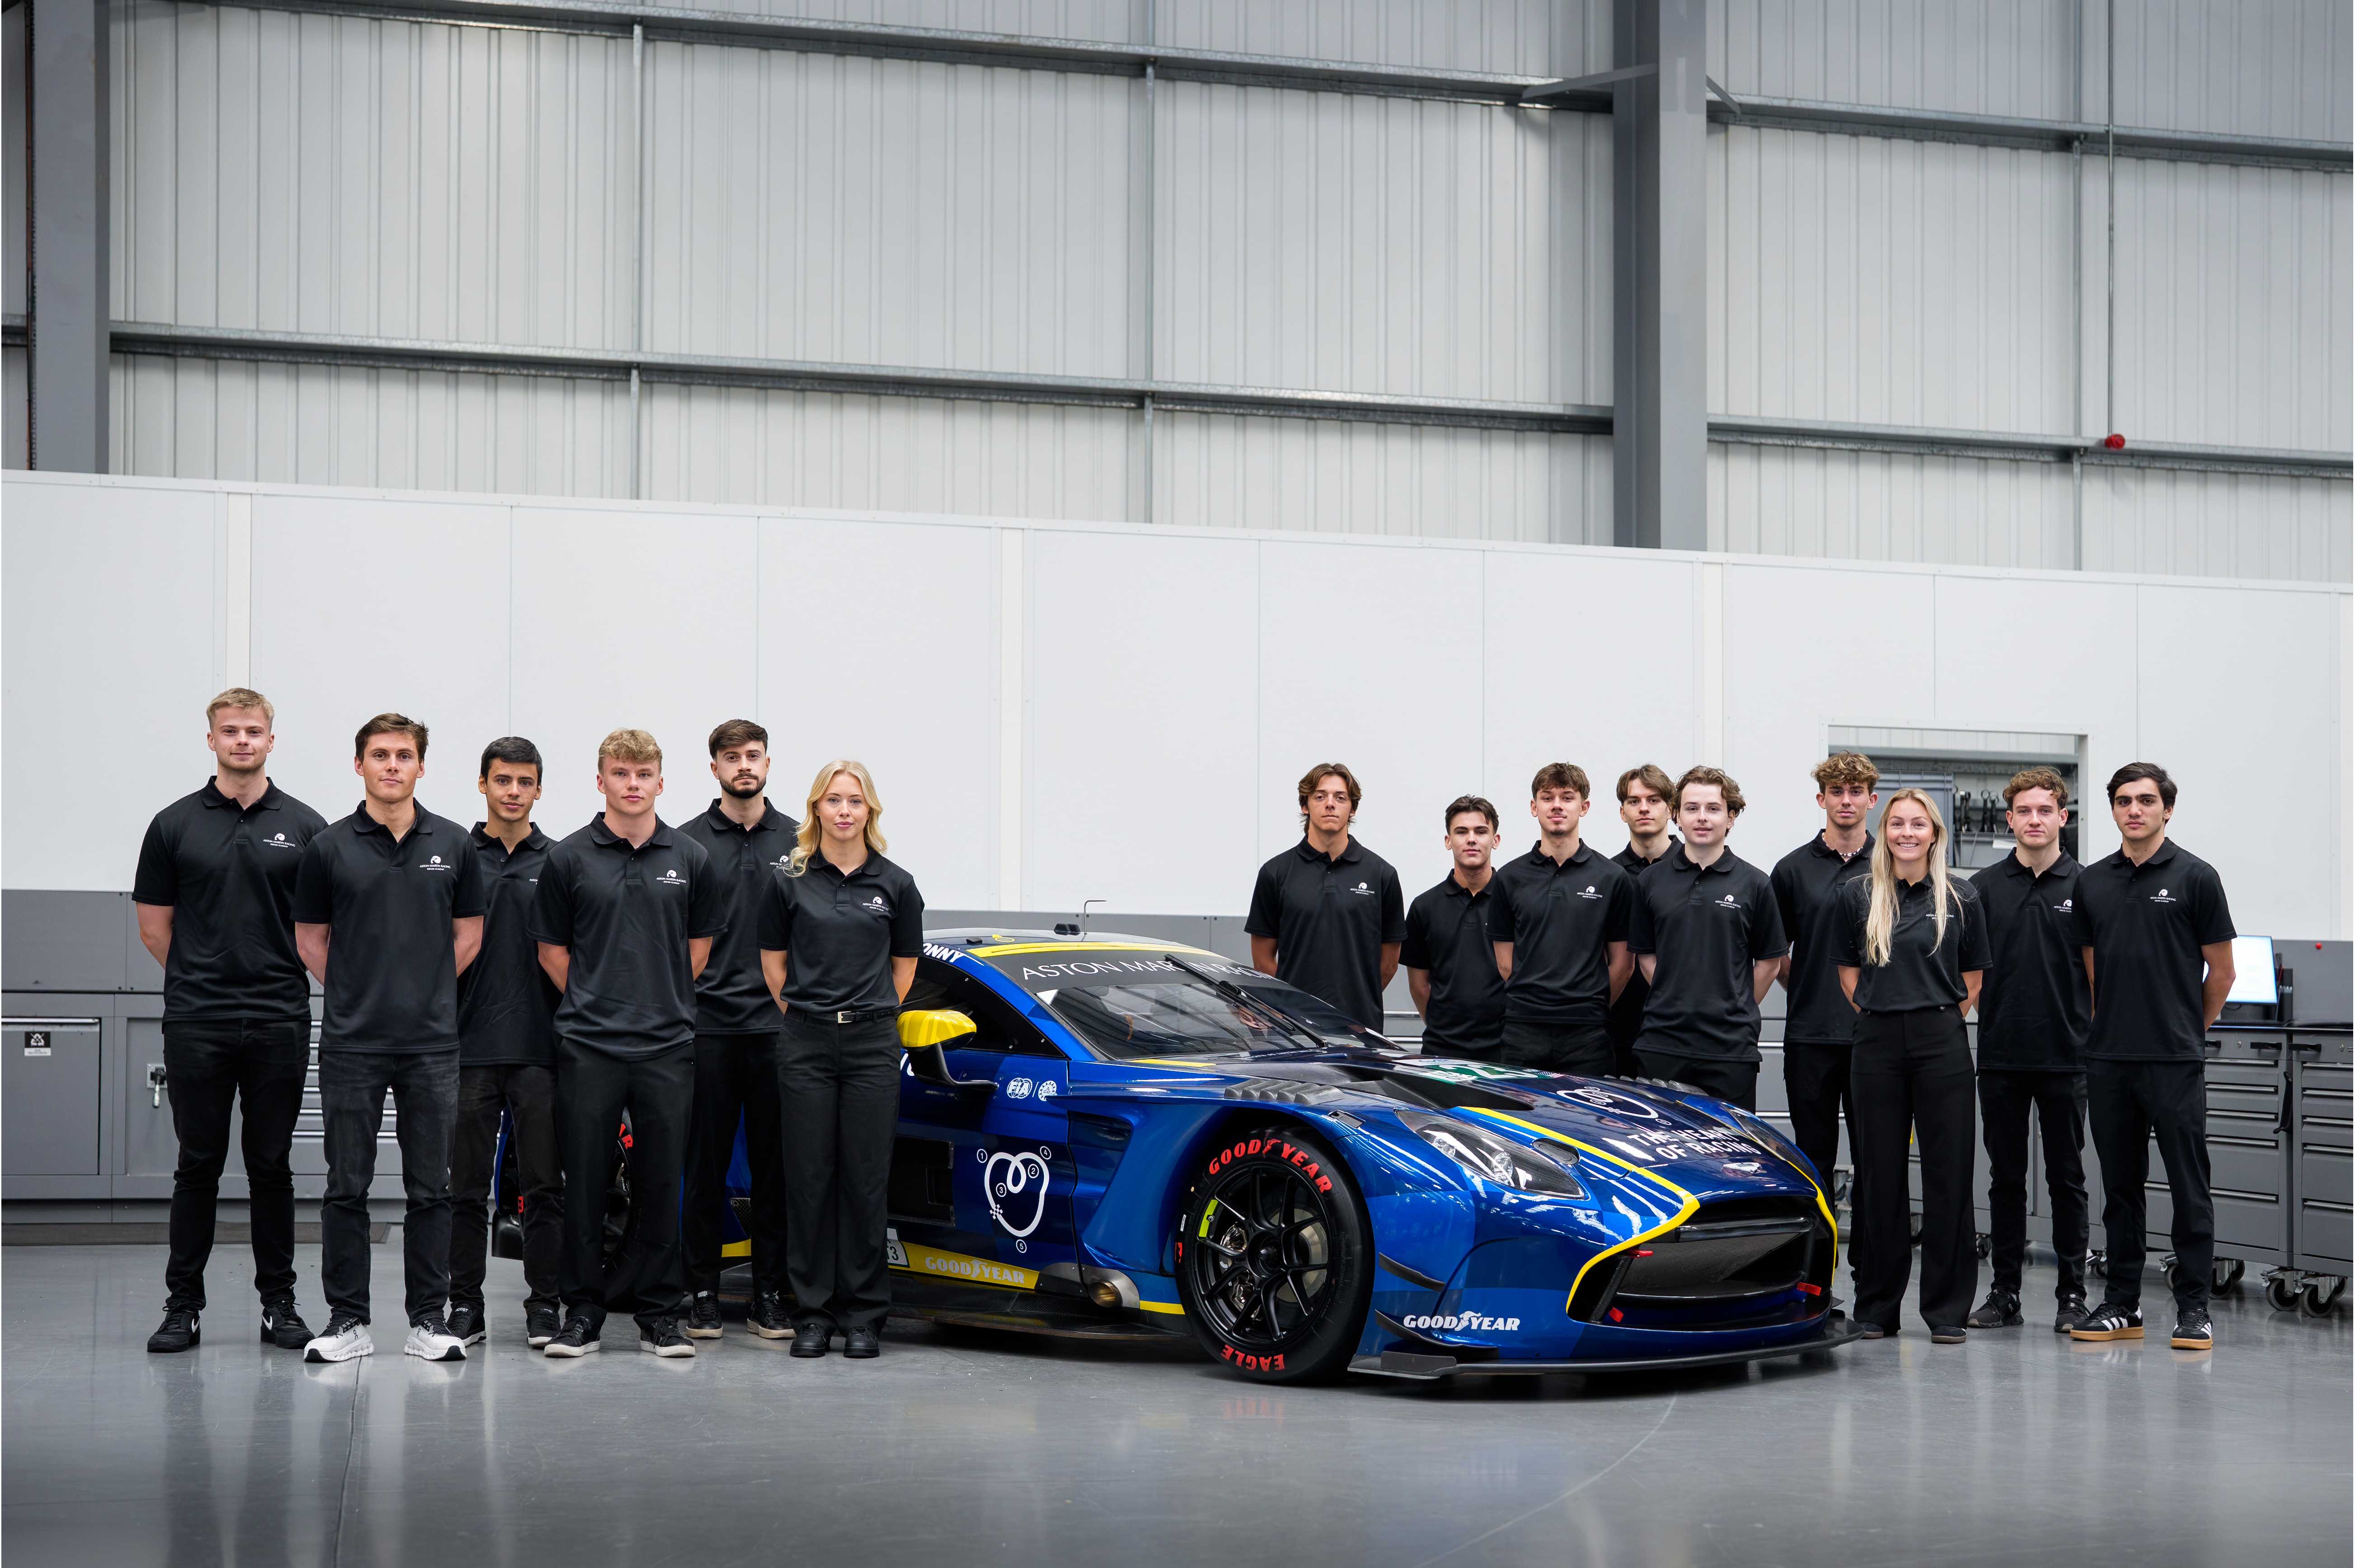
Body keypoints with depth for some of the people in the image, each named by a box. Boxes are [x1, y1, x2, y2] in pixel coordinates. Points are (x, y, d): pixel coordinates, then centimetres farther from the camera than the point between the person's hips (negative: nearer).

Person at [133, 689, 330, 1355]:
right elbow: (154, 927, 8)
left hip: (279, 1023, 0)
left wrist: (277, 980, 5)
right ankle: (183, 1305, 10)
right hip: (196, 1024, 0)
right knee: (198, 1166, 3)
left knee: (271, 1167, 5)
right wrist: (205, 979, 7)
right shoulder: (175, 825, 4)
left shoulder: (304, 826, 4)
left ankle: (279, 1301, 13)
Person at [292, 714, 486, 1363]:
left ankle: (429, 1320, 11)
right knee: (347, 1186, 2)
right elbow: (311, 939, 8)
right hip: (352, 1043, -1)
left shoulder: (454, 845, 4)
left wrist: (425, 991, 9)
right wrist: (360, 992, 7)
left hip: (431, 1042, 1)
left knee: (430, 1187, 4)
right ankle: (347, 1321, 9)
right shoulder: (328, 848, 1)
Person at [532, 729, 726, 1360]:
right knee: (585, 1181, 1)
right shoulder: (569, 857, 2)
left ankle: (659, 1312, 12)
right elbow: (552, 950, 8)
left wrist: (662, 1003, 11)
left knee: (661, 1182, 4)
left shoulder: (690, 859, 6)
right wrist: (593, 1002, 5)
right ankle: (583, 1311, 10)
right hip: (588, 1046, -1)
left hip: (667, 1046, 1)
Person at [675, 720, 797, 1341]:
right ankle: (702, 1295, 8)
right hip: (709, 1027, -2)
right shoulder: (689, 842, 3)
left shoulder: (798, 841, 9)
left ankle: (770, 1296, 10)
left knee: (776, 1166, 4)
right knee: (706, 1164, 2)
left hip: (779, 1027, 2)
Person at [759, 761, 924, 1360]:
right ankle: (813, 1313, 8)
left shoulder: (895, 885, 5)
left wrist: (869, 1015, 10)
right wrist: (808, 1015, 7)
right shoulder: (789, 882, 4)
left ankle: (863, 1316, 7)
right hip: (805, 1045, 0)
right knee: (809, 1177, 1)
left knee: (867, 1179, 1)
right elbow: (774, 964, 11)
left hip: (872, 1045, 0)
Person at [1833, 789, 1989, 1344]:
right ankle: (1877, 1307, 12)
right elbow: (1848, 971, 12)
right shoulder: (1858, 896, 6)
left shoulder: (1959, 898, 3)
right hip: (1877, 1043, 1)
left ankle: (1947, 1309, 4)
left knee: (1947, 1172, -2)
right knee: (1879, 1172, 4)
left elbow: (1972, 979, 9)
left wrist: (1938, 1023, 4)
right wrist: (1882, 1017, 5)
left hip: (1941, 1042, -1)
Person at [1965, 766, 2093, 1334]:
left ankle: (2073, 1294, 9)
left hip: (2065, 1057, -2)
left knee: (2066, 1177, 3)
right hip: (2001, 1055, 2)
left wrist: (2093, 1032, -1)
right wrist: (1978, 1013, 0)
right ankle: (2004, 1292, 12)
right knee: (2005, 1177, 6)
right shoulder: (1985, 887, 5)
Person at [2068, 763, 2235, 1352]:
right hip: (2108, 1060, 4)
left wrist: (2188, 1031, 9)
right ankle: (2122, 1303, 15)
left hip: (2174, 1060, -4)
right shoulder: (2092, 883, 10)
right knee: (2120, 1185, 9)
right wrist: (2111, 1027, 14)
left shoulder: (2194, 877, -3)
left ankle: (2193, 1308, 3)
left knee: (2189, 1186, -2)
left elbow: (2221, 971, 2)